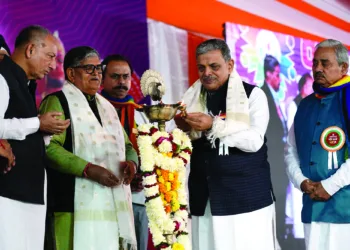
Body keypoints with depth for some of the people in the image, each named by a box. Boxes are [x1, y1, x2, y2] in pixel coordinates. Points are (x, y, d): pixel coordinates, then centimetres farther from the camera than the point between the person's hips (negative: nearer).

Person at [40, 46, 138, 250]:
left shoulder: (107, 107, 24)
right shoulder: (58, 102, 0)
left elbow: (127, 146, 26)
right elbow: (48, 147, -13)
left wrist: (131, 162, 2)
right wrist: (88, 169, -19)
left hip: (112, 204, 7)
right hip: (76, 204, -7)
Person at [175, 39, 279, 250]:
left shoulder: (253, 95, -2)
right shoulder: (192, 97, 11)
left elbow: (254, 141, -13)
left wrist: (214, 125, -21)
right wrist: (182, 127, -8)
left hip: (246, 198, -3)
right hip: (204, 199, 4)